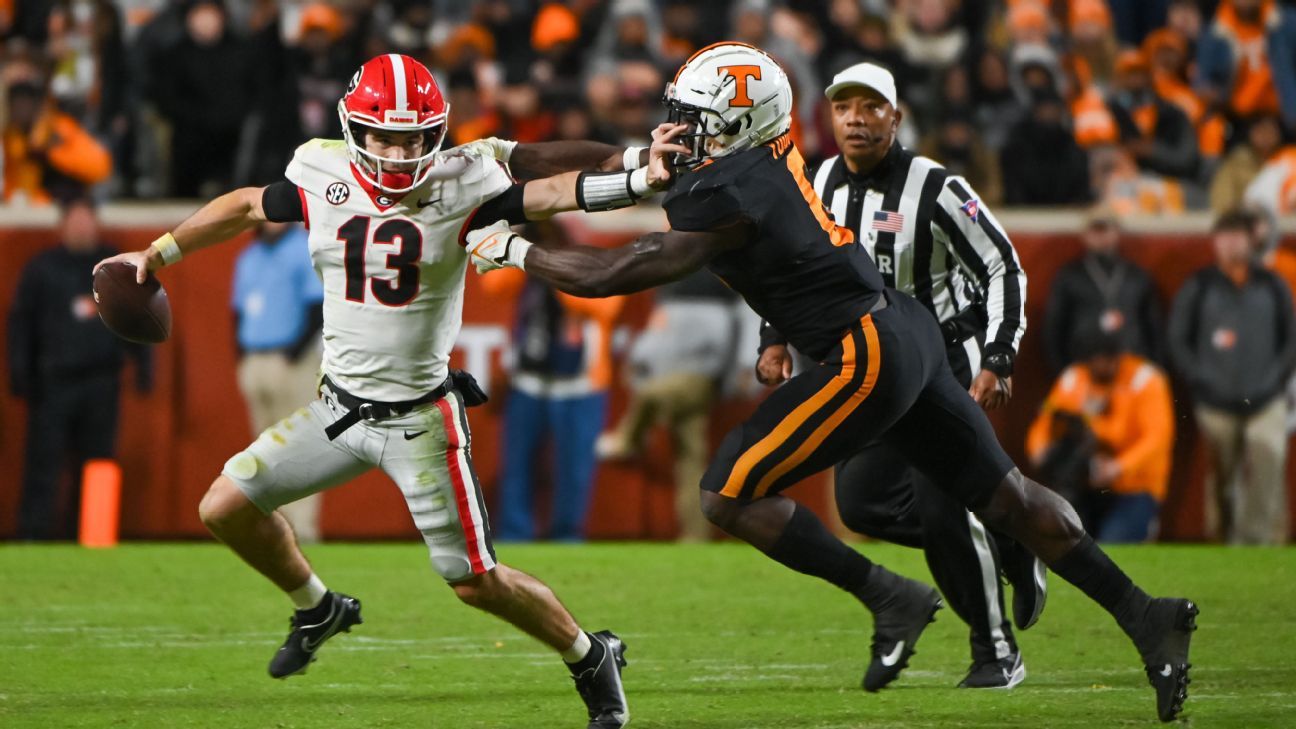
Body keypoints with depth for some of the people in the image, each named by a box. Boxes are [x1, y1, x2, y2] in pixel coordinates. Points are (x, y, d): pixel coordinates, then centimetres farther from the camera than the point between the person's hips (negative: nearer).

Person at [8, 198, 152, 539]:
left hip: (101, 383, 3)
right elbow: (21, 322, 4)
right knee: (44, 462, -7)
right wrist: (20, 371, -5)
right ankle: (33, 533, -7)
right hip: (54, 381, -3)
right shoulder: (41, 269, 5)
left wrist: (143, 363, 10)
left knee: (96, 460, 4)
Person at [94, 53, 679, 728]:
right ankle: (318, 611, 28)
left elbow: (551, 191, -15)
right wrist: (157, 253, 18)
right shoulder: (324, 180, -4)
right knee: (225, 508, 1)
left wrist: (636, 177, -30)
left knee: (475, 581, -5)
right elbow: (246, 206, 13)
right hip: (339, 410, 4)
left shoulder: (460, 186, -13)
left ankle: (590, 657, 20)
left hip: (419, 416, -4)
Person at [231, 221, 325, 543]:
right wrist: (241, 358, 8)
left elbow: (318, 309, -8)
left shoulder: (306, 251, -3)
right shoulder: (248, 257, 18)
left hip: (293, 363, -7)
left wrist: (294, 355, -16)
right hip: (253, 365, 7)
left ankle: (302, 525, -12)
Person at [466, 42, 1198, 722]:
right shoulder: (770, 155, 8)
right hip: (907, 331, 10)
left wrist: (513, 249, -2)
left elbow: (613, 274, -13)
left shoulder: (727, 199, -16)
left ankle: (889, 598, -3)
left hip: (865, 356, -10)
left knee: (730, 494, -5)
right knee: (1006, 497, 15)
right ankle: (1144, 613, 15)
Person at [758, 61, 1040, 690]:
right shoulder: (819, 186, 0)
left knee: (943, 508, -15)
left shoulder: (934, 189, -19)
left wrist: (997, 363, -21)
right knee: (862, 503, -3)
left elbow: (1002, 268, -14)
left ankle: (997, 653, 2)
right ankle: (1002, 538, 18)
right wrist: (775, 340, 5)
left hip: (949, 364, -6)